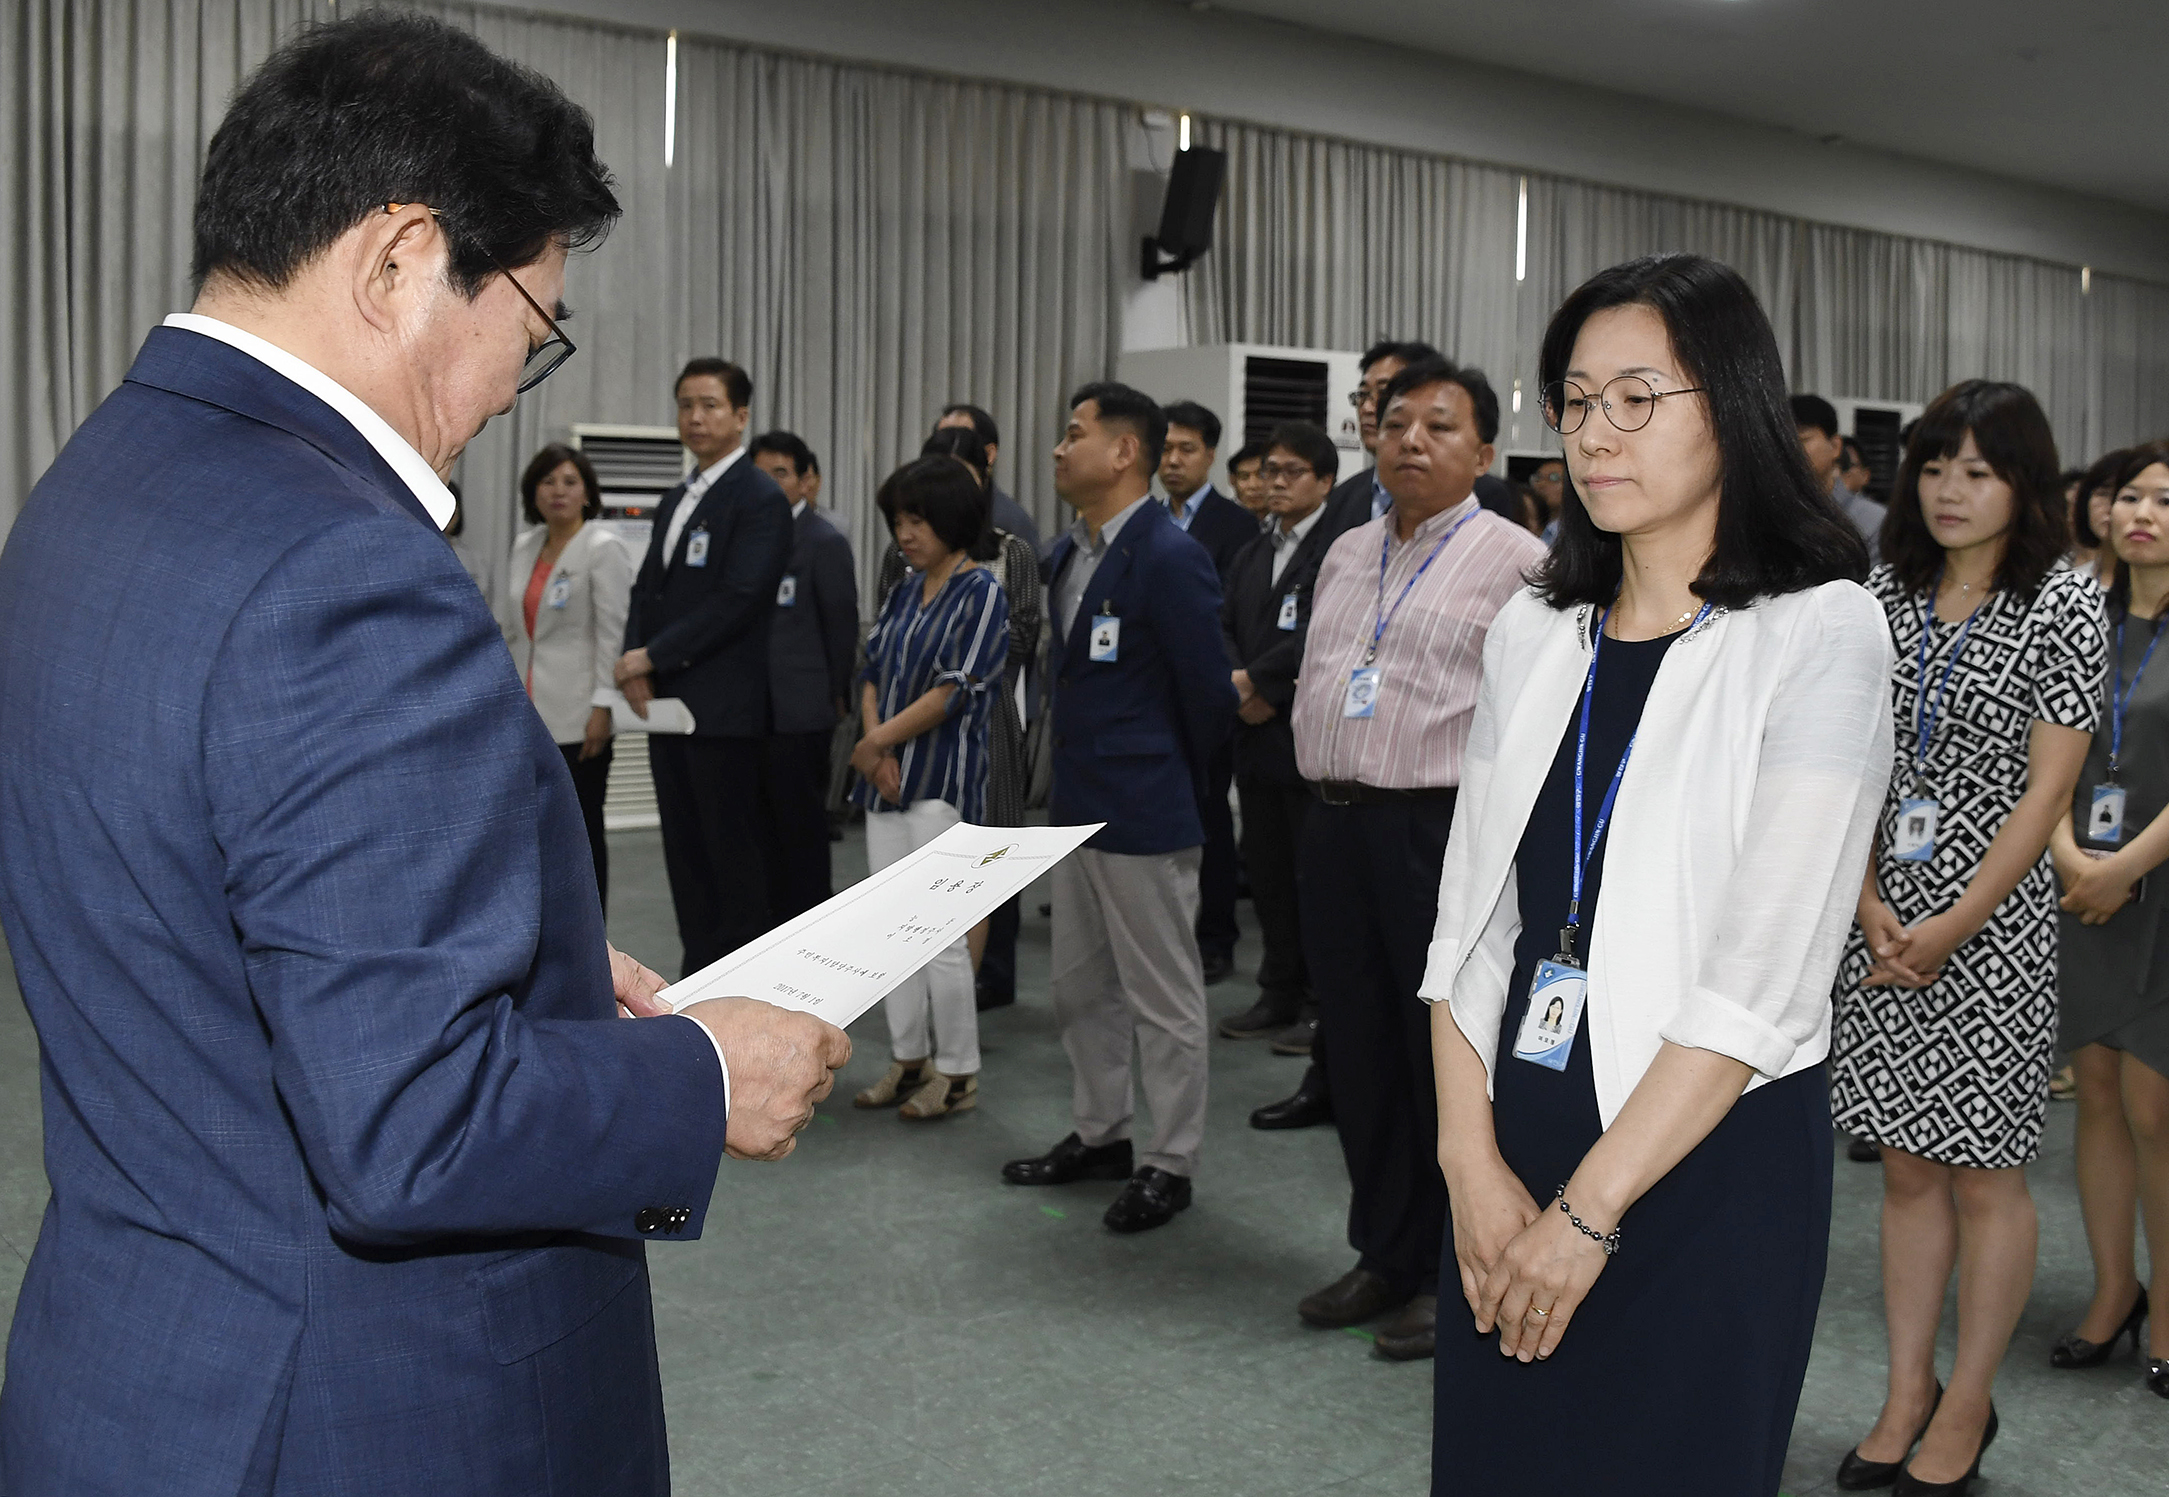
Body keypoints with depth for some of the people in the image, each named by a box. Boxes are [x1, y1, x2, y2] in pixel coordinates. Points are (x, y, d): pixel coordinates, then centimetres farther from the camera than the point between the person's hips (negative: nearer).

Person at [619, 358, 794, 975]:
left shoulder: (761, 499, -9)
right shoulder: (675, 501, 18)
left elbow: (737, 599, -18)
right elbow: (647, 589, 16)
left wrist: (653, 657, -15)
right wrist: (636, 664, -2)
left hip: (723, 708, -8)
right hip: (667, 704, 8)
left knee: (733, 852, -2)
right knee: (685, 851, 11)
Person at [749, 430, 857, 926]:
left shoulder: (825, 542, -5)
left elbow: (842, 626, -4)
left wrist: (837, 698, -2)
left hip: (800, 713, -6)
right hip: (750, 710, 6)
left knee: (802, 828, 2)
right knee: (762, 828, 12)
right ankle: (772, 926, 22)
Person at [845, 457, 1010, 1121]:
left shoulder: (981, 592, -8)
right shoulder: (904, 591, 12)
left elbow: (954, 690, -15)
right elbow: (871, 673, 10)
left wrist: (876, 742, -10)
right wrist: (876, 747, -7)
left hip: (943, 779, -7)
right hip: (887, 779, 7)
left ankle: (957, 1073, 7)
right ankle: (909, 1060, 21)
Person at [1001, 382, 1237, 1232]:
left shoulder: (1169, 559, -18)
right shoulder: (1067, 554, 9)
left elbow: (1208, 692, -13)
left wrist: (1171, 780, 0)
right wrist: (1074, 765, 13)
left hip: (1144, 811, -9)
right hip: (1076, 802, 9)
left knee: (1163, 997, 4)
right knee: (1079, 985, 19)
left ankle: (1168, 1165, 17)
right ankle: (1100, 1136, 34)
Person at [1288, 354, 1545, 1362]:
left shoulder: (1517, 561, -5)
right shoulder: (1346, 556, 17)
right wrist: (1327, 789, 16)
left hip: (1448, 828, -7)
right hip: (1336, 826, 7)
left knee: (1451, 1059, 1)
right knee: (1358, 1051, 14)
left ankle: (1453, 1276, 17)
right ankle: (1384, 1256, 29)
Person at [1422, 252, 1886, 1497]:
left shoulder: (1822, 633, -9)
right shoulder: (1536, 634, 7)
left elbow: (1760, 976, -16)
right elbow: (1470, 917, 4)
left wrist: (1590, 1209, -15)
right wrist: (1474, 1162, -6)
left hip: (1712, 1164, -4)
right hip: (1513, 1145, 5)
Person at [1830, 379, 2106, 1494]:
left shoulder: (2062, 603, -5)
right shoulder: (1884, 595, 6)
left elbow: (2048, 787, -10)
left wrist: (1952, 926, -13)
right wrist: (1872, 907, -6)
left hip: (1994, 922, -4)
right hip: (1883, 918, 4)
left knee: (1984, 1175, 5)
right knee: (1908, 1169, 12)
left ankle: (1967, 1407, 21)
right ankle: (1906, 1398, 24)